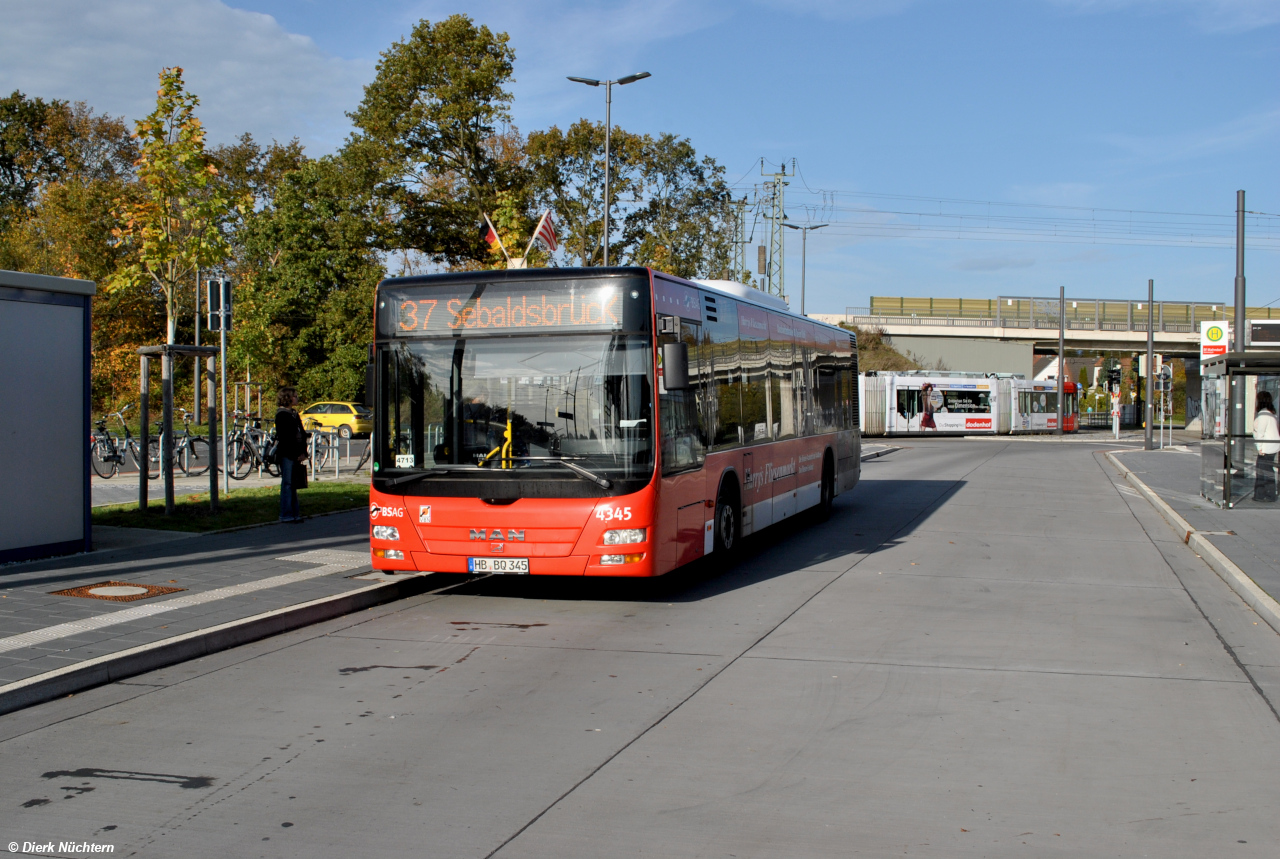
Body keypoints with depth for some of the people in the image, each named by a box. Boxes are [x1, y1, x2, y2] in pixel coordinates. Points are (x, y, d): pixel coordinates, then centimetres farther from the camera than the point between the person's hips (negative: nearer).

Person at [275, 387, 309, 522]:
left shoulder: (294, 413, 18)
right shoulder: (282, 415, -8)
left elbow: (302, 434, 16)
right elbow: (285, 437, -14)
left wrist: (303, 452, 5)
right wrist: (297, 454, -14)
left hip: (296, 455, 8)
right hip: (287, 455, -8)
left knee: (293, 484, 10)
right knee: (287, 484, -5)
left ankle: (295, 514, 14)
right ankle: (286, 515, -3)